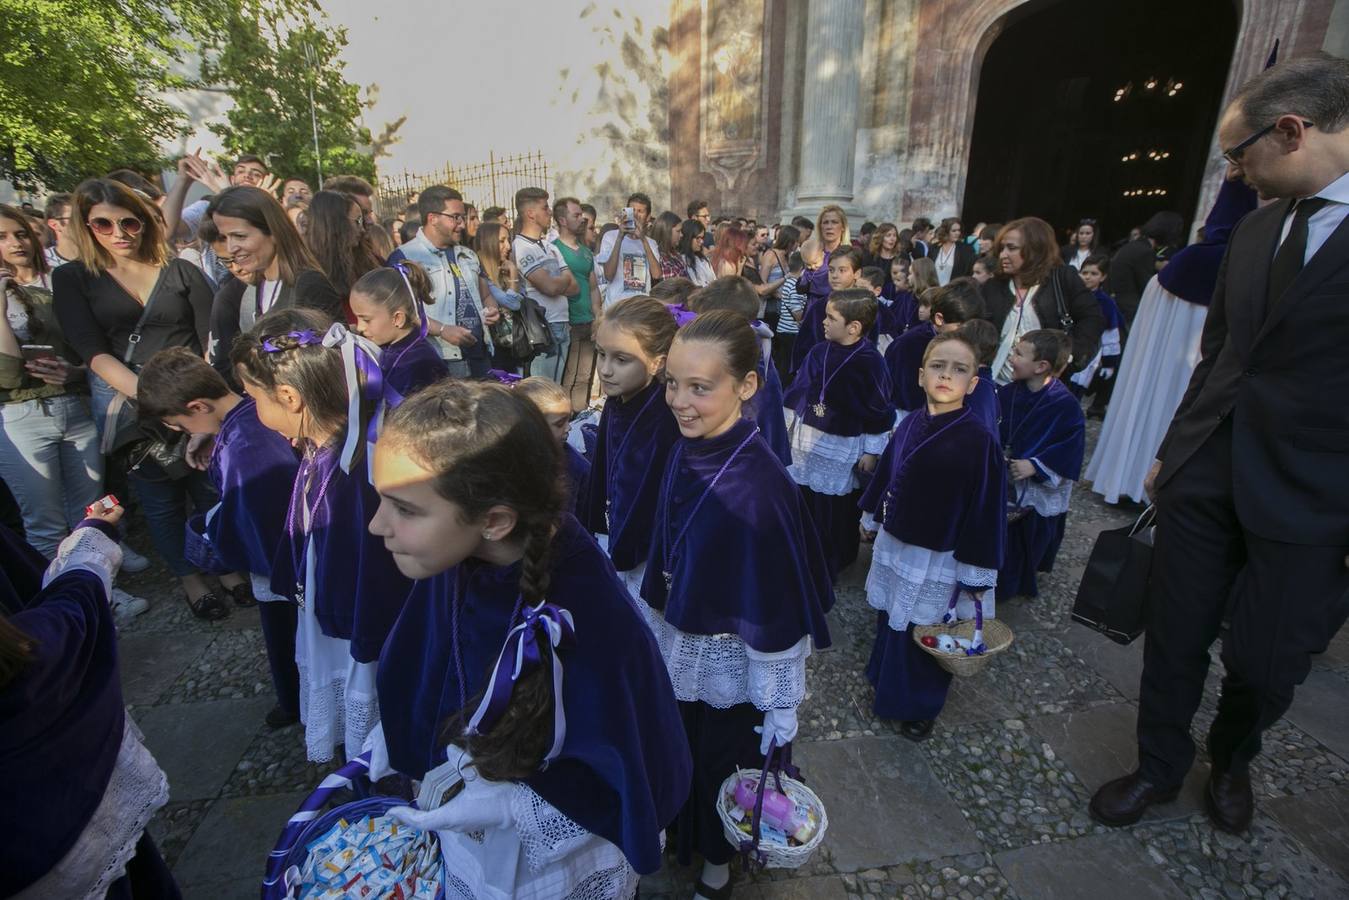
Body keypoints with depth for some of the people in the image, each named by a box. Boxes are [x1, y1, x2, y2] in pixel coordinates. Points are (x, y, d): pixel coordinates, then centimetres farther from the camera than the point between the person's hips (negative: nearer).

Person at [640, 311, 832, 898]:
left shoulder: (758, 484, -31)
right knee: (683, 756, 29)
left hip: (731, 664, -6)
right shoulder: (685, 450, -9)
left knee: (724, 766, 22)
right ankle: (684, 832, 60)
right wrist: (655, 623, 14)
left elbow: (776, 600, -23)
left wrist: (781, 703, -13)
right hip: (678, 649, 6)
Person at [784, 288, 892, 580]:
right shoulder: (818, 352, 0)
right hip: (808, 440, 5)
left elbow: (879, 410, -11)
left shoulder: (869, 362, -15)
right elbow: (798, 391, 11)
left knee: (838, 511, 8)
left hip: (844, 448, -5)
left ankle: (836, 560, 29)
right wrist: (790, 424, 15)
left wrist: (872, 451, -8)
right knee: (805, 502, 13)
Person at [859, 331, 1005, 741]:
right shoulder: (910, 423, -4)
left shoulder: (979, 440, -18)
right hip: (893, 547, 5)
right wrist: (872, 520, 17)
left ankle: (919, 708, 37)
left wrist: (978, 574, -12)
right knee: (890, 620, 21)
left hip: (939, 561, -4)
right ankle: (886, 679, 47)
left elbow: (986, 507, -15)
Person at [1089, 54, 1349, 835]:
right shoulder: (1255, 230, 8)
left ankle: (1232, 759, 43)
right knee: (1175, 638, 12)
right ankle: (1161, 766, 33)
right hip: (1203, 475, 5)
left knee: (1266, 665, 12)